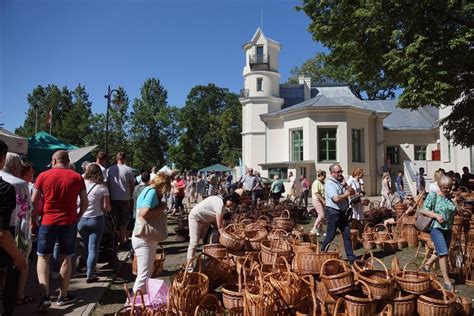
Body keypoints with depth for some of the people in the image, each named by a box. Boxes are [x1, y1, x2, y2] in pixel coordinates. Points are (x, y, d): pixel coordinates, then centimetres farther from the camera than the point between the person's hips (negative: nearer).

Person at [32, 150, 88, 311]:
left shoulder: (43, 176, -2)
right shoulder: (77, 177, -1)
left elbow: (34, 201, -1)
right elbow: (85, 203, 1)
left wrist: (34, 220, 11)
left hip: (48, 222, -1)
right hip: (69, 223, 1)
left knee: (42, 257, 13)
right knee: (66, 259, 11)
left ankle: (45, 295, 1)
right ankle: (63, 296, 21)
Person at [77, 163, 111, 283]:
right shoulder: (102, 187, -8)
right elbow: (106, 207, -9)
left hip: (81, 219, 3)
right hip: (96, 220, -3)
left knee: (87, 247, 21)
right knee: (93, 249, 4)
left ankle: (89, 271, 32)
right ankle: (90, 275, 5)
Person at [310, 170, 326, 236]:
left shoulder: (322, 183, 15)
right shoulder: (316, 182, -13)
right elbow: (316, 193, -19)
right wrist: (323, 201, -19)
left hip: (321, 200, 9)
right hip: (317, 200, -9)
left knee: (321, 215, 9)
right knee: (321, 215, -13)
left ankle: (319, 230, 17)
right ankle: (314, 229, -4)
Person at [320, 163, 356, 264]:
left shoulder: (341, 182, 13)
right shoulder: (330, 183, -15)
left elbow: (353, 192, 10)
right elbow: (336, 199, -26)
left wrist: (345, 185, -6)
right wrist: (346, 194, -8)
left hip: (343, 212, 8)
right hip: (333, 212, -8)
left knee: (347, 234, 8)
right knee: (330, 236, 0)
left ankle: (350, 256, 15)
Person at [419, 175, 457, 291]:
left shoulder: (449, 197, 9)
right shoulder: (433, 195, -9)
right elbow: (423, 210, -11)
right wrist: (436, 215, -22)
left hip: (448, 229, 7)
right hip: (437, 228, -7)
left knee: (440, 252, 17)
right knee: (443, 253, -10)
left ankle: (426, 266, 38)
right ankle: (447, 280, -1)